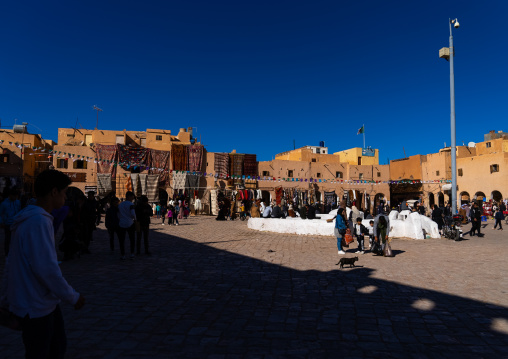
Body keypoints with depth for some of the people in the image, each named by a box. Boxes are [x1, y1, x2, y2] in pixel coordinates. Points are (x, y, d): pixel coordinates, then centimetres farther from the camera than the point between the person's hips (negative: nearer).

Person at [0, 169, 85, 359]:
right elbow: (46, 268, -27)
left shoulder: (28, 219, 9)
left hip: (45, 302, 9)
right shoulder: (39, 221, -23)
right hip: (36, 306, -9)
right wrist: (72, 297, -16)